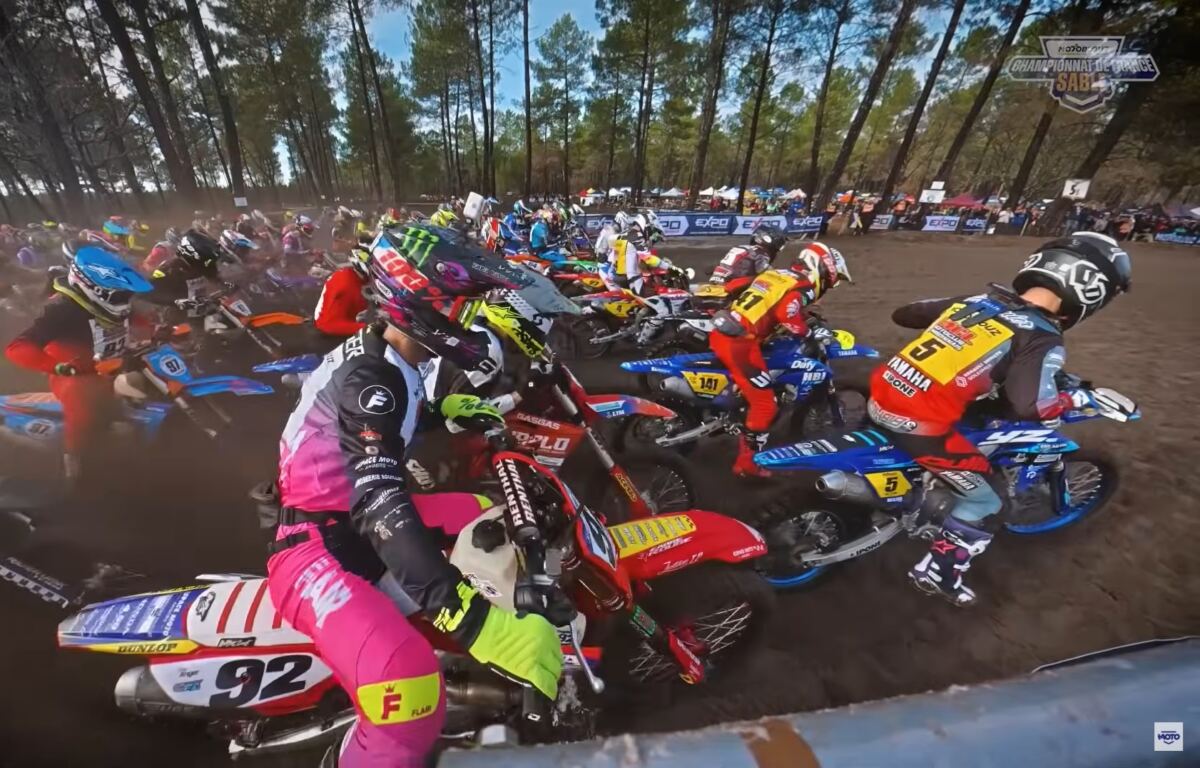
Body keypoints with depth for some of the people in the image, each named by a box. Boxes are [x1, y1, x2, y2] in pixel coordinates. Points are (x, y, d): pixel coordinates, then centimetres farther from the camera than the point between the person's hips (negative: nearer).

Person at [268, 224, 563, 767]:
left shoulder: (384, 356, 4)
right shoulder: (369, 377, -26)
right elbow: (381, 508, -38)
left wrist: (444, 409, 20)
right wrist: (475, 623, -44)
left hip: (359, 520, 10)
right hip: (319, 547, -9)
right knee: (412, 688, -33)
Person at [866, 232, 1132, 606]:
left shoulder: (973, 300, 12)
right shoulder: (1042, 340, -4)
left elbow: (903, 314, 21)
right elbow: (1027, 406, -16)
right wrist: (1075, 398, 6)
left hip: (880, 399, 6)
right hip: (920, 425, -6)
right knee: (983, 503, 16)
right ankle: (937, 573, 26)